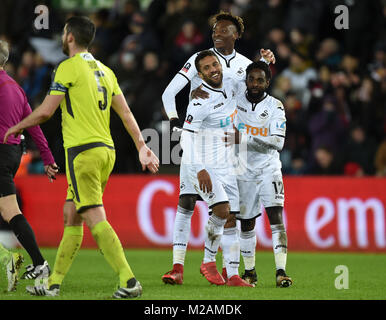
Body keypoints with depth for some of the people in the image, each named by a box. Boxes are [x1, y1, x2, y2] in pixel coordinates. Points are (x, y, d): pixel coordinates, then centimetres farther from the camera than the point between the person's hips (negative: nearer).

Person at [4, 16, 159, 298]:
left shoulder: (68, 68, -6)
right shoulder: (104, 70, 16)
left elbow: (45, 111, -7)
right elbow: (125, 111, 13)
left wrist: (17, 127, 9)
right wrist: (142, 147, 14)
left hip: (83, 151, -8)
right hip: (106, 150, 8)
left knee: (96, 220, -11)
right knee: (71, 217, 13)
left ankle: (129, 282, -20)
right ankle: (54, 285, 18)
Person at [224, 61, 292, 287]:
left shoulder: (275, 107, -9)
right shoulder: (237, 95, -3)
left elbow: (277, 143, -20)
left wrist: (244, 139, -28)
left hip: (268, 169, -2)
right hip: (244, 171, 2)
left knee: (276, 216, -15)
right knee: (247, 222, 8)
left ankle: (281, 271, -21)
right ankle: (250, 272, 23)